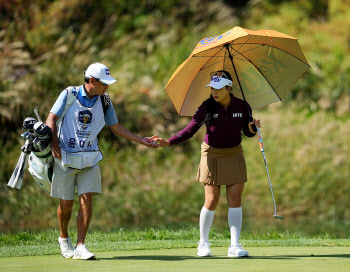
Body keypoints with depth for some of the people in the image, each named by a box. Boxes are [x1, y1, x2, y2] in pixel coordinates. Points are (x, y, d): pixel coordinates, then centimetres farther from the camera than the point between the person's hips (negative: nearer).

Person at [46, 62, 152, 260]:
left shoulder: (104, 101, 7)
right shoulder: (69, 95, -4)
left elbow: (116, 127, 15)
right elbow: (51, 119, -6)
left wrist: (142, 140, 12)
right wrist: (54, 144, -18)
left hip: (89, 159, 3)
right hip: (65, 158, -2)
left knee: (87, 199, -12)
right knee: (66, 203, 2)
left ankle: (80, 247, -12)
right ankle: (64, 238, 29)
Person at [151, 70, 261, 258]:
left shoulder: (242, 107, -10)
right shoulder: (207, 107, -15)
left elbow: (248, 132, 3)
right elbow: (190, 130, -13)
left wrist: (253, 128, -20)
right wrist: (168, 142, -23)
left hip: (234, 154, 2)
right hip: (212, 154, -2)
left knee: (235, 199, -4)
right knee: (211, 200, -5)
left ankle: (235, 246, 1)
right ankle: (203, 244, 11)